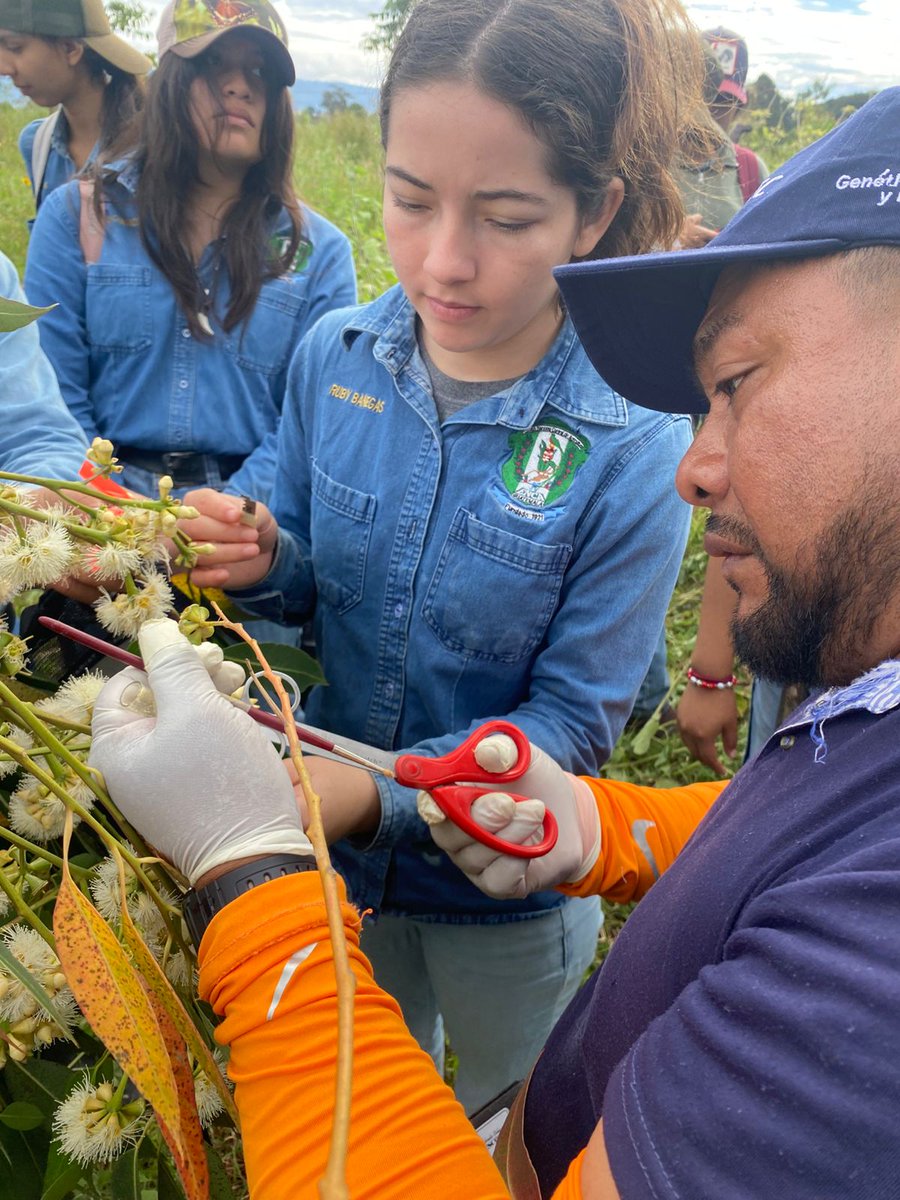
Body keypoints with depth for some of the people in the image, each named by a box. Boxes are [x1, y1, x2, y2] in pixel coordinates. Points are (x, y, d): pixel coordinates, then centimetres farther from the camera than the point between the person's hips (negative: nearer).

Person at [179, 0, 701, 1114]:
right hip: (337, 859, 3)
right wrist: (267, 564, -24)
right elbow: (315, 583, 0)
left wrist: (383, 797, -35)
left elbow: (574, 720, -20)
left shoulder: (634, 446, -26)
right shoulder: (335, 356, -13)